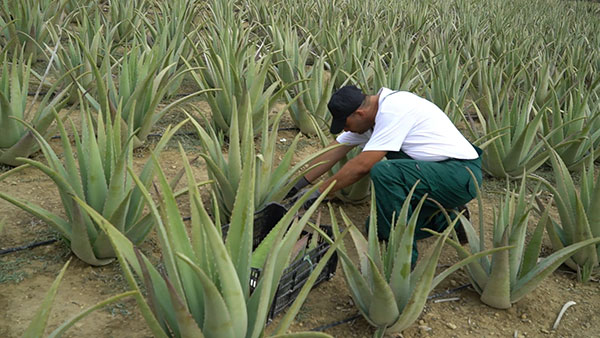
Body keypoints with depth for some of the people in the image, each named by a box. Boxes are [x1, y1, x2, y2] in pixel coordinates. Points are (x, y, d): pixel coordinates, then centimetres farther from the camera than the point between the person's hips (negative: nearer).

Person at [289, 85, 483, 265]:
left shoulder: (392, 110, -23)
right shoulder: (368, 114, 5)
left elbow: (361, 166, -25)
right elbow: (333, 152, 11)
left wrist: (318, 192, -16)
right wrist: (298, 184, 12)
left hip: (461, 174, -10)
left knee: (383, 172, -31)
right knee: (378, 227, 5)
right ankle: (445, 219, 18)